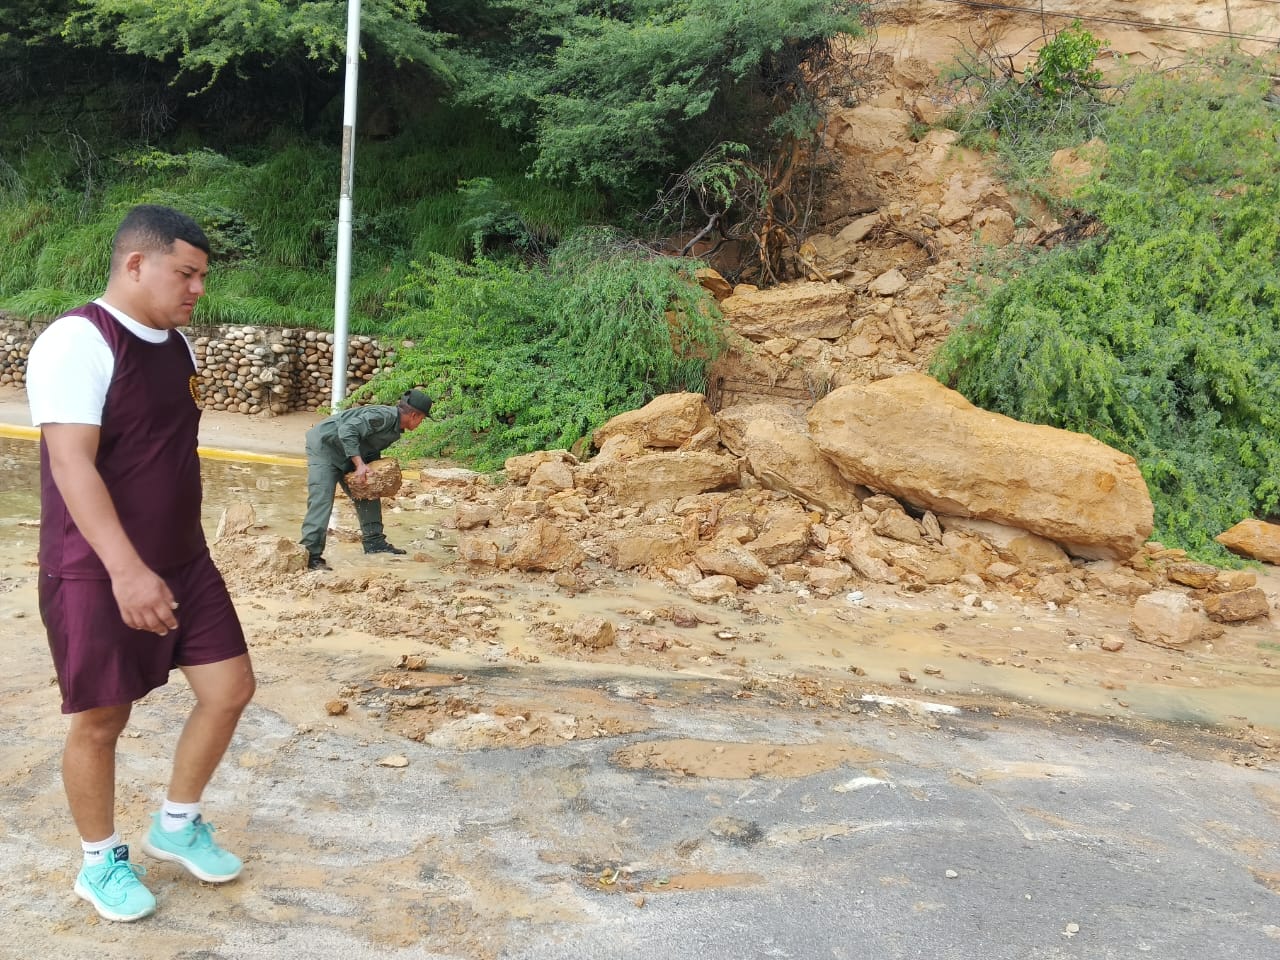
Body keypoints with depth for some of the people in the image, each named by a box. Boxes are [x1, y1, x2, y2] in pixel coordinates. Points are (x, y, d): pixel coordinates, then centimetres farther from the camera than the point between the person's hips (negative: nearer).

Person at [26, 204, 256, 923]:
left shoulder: (177, 344, 9)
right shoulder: (79, 342, -17)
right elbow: (71, 465, -25)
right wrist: (126, 569, -33)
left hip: (184, 560, 8)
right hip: (98, 573, -8)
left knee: (231, 688, 8)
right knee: (102, 721, 5)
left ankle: (177, 825, 29)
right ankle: (102, 862, 27)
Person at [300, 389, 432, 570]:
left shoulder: (395, 431, 7)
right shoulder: (384, 416, -25)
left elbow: (372, 452, 16)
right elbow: (347, 430, -33)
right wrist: (359, 464, -34)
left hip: (346, 456, 10)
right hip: (323, 445, -10)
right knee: (321, 501, -16)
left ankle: (373, 541, 21)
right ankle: (311, 555, -18)